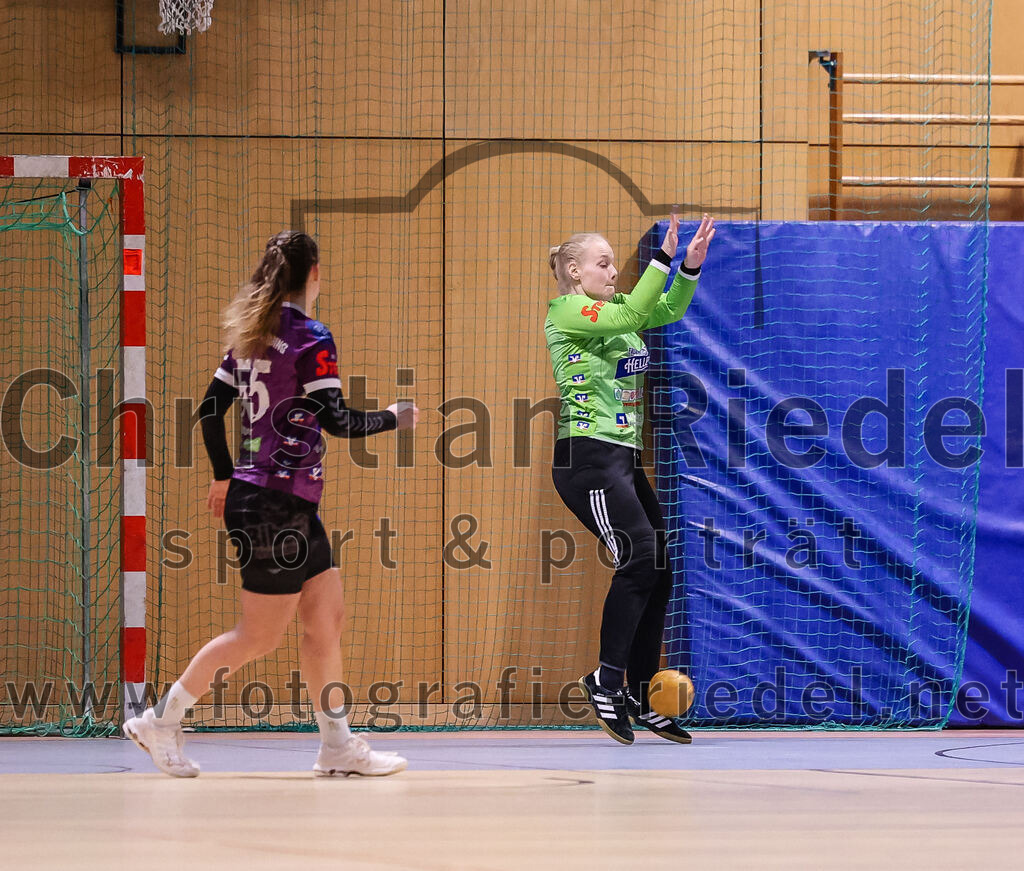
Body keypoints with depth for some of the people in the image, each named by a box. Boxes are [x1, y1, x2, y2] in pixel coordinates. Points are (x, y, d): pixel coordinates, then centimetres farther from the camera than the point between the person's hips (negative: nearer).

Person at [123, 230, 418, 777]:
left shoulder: (249, 336, 10)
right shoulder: (310, 339, -13)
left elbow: (210, 409, 13)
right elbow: (336, 421, -17)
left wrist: (223, 476, 23)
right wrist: (393, 419, -1)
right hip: (278, 505, -9)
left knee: (327, 617, 11)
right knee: (260, 637, -2)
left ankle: (338, 747, 12)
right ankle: (161, 721, 3)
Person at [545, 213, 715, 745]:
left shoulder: (614, 309, 19)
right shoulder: (567, 312, -5)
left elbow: (668, 310, 12)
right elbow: (631, 315, -19)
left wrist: (691, 265, -3)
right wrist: (664, 257, -20)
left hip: (623, 460, 9)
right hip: (588, 457, -9)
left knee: (657, 571, 4)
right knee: (640, 559, -17)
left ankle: (641, 699, 8)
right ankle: (607, 680, -9)